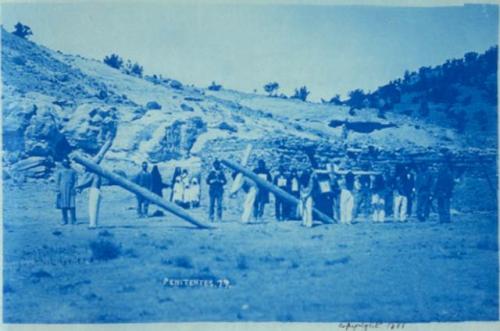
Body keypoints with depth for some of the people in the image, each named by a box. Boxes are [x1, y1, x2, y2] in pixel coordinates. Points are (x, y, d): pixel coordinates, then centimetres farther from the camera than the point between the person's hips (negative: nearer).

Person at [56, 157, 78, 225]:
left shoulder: (73, 171, 9)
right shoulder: (60, 171, 10)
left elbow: (76, 180, 6)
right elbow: (57, 181, 9)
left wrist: (74, 188, -5)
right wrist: (58, 189, -1)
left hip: (70, 190, -1)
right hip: (63, 191, 1)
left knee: (72, 205, -6)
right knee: (63, 205, 1)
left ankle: (73, 220, -1)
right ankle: (64, 220, 9)